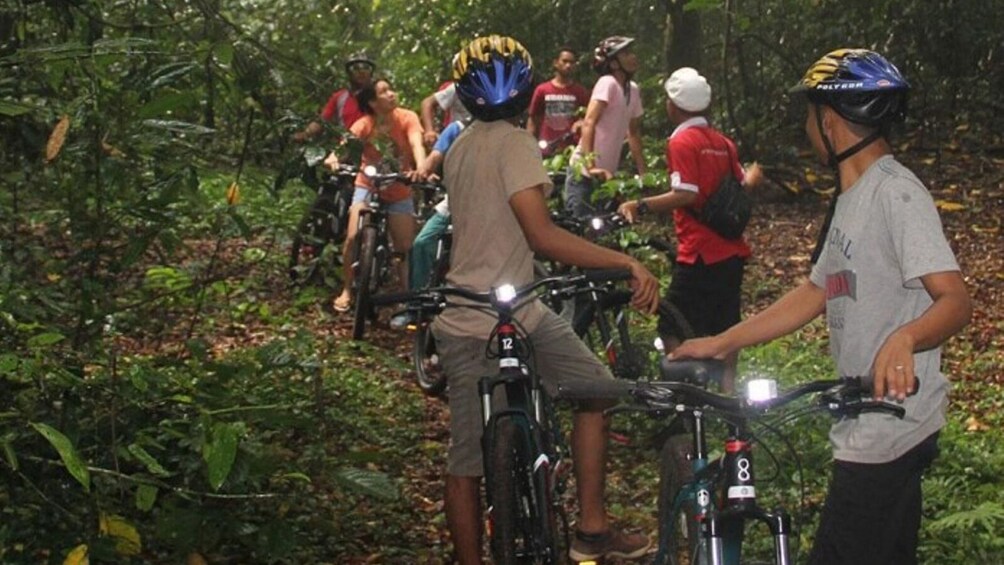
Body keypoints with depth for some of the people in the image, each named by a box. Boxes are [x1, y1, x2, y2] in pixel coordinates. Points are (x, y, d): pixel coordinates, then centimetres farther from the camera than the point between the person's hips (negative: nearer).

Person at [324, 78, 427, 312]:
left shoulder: (407, 118, -16)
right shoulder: (365, 124, -15)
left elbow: (416, 144, -32)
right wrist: (334, 158, -52)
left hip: (399, 190, 1)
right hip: (368, 186, -1)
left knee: (406, 248, -2)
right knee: (353, 238, -17)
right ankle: (347, 291, 2)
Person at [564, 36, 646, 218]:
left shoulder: (633, 90, 10)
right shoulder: (608, 83, -14)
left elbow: (633, 133, 20)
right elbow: (588, 123, -24)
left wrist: (643, 173, 16)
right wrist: (591, 166, -34)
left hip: (607, 174, 8)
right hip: (584, 173, -8)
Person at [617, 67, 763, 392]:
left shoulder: (681, 141, -10)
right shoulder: (722, 142, 11)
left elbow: (685, 195, -21)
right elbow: (742, 187, 19)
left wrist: (640, 206, -18)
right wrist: (752, 177, 41)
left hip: (700, 254, -8)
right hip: (732, 252, 8)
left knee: (673, 331, -5)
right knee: (724, 330, 14)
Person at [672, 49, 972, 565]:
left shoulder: (896, 193, -17)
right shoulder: (853, 197, 14)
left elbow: (956, 300, -25)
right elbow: (815, 293, 18)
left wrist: (904, 338, -46)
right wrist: (720, 343, 13)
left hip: (888, 433, -10)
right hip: (867, 426, 10)